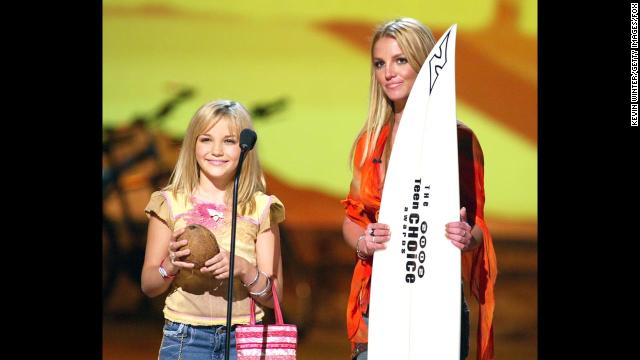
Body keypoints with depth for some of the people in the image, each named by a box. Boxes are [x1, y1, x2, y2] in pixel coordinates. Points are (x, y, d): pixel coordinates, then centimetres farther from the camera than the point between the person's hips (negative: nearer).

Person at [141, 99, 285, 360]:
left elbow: (273, 297, 2)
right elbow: (148, 286, 6)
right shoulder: (171, 203, 3)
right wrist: (170, 265, -14)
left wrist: (244, 270, -16)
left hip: (244, 338, 0)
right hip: (185, 336, 0)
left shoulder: (261, 208, 4)